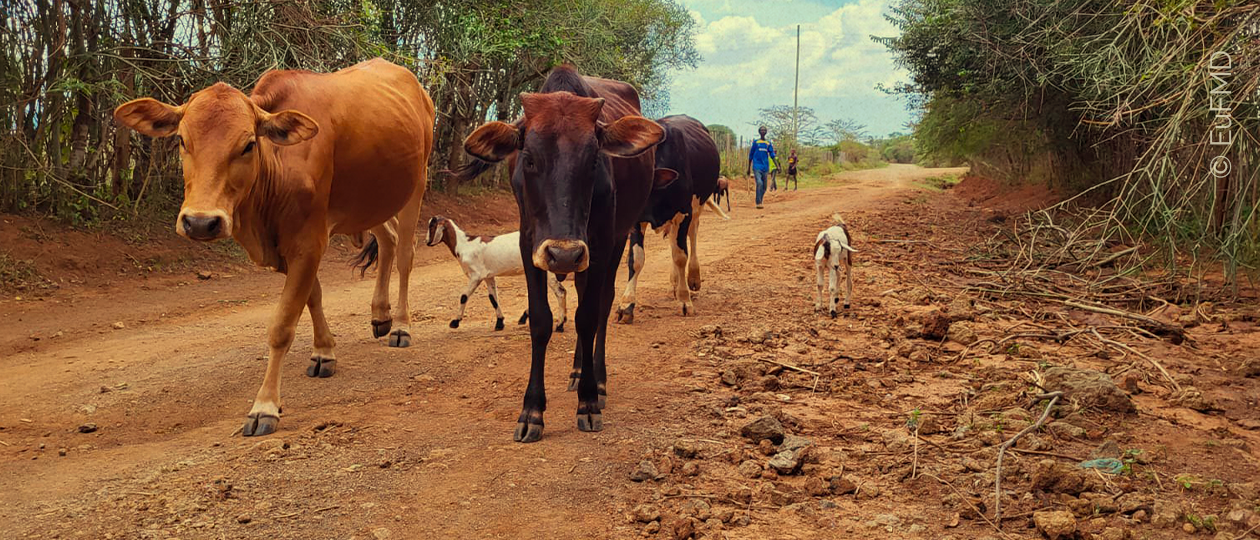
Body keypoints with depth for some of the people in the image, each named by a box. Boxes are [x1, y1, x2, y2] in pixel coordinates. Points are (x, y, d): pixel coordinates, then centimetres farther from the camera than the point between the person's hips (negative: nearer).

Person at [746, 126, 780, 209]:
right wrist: (749, 168, 10)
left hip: (765, 168, 4)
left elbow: (773, 156, 7)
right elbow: (750, 156, 10)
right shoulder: (755, 142, 5)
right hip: (757, 167, -4)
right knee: (759, 183, -23)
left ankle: (760, 202, 22)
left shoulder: (768, 144, 11)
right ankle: (758, 203, -23)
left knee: (764, 187, 6)